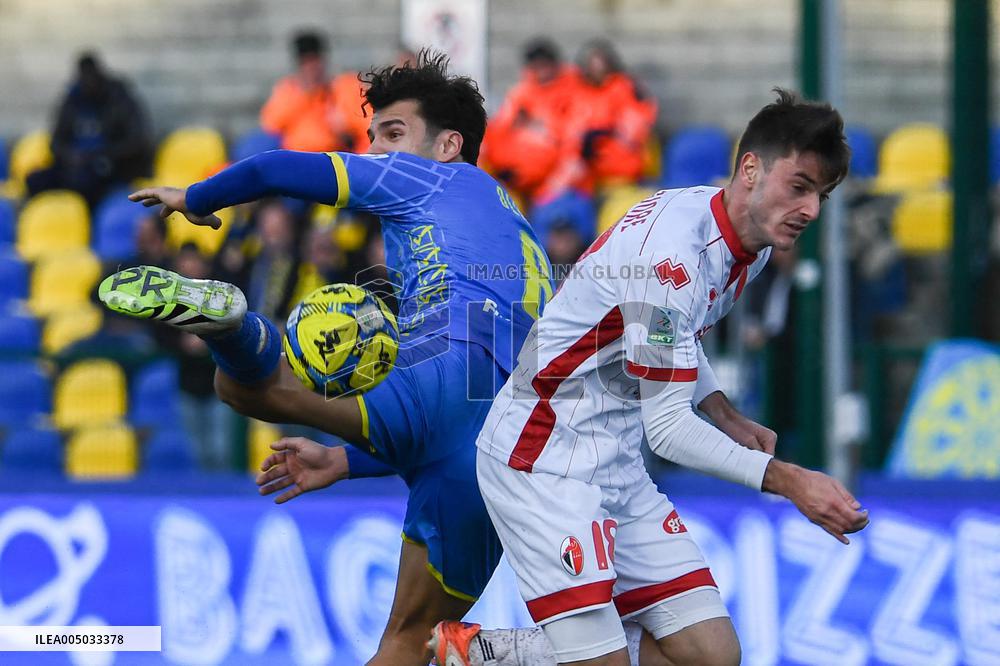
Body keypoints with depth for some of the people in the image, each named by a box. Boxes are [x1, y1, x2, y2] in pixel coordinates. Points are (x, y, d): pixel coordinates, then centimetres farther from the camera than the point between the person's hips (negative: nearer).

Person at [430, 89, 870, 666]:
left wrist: (725, 414, 10)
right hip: (545, 460, -10)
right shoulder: (675, 250, -25)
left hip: (619, 467, 10)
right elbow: (667, 427, -23)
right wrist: (787, 481, -28)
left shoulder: (751, 242, 5)